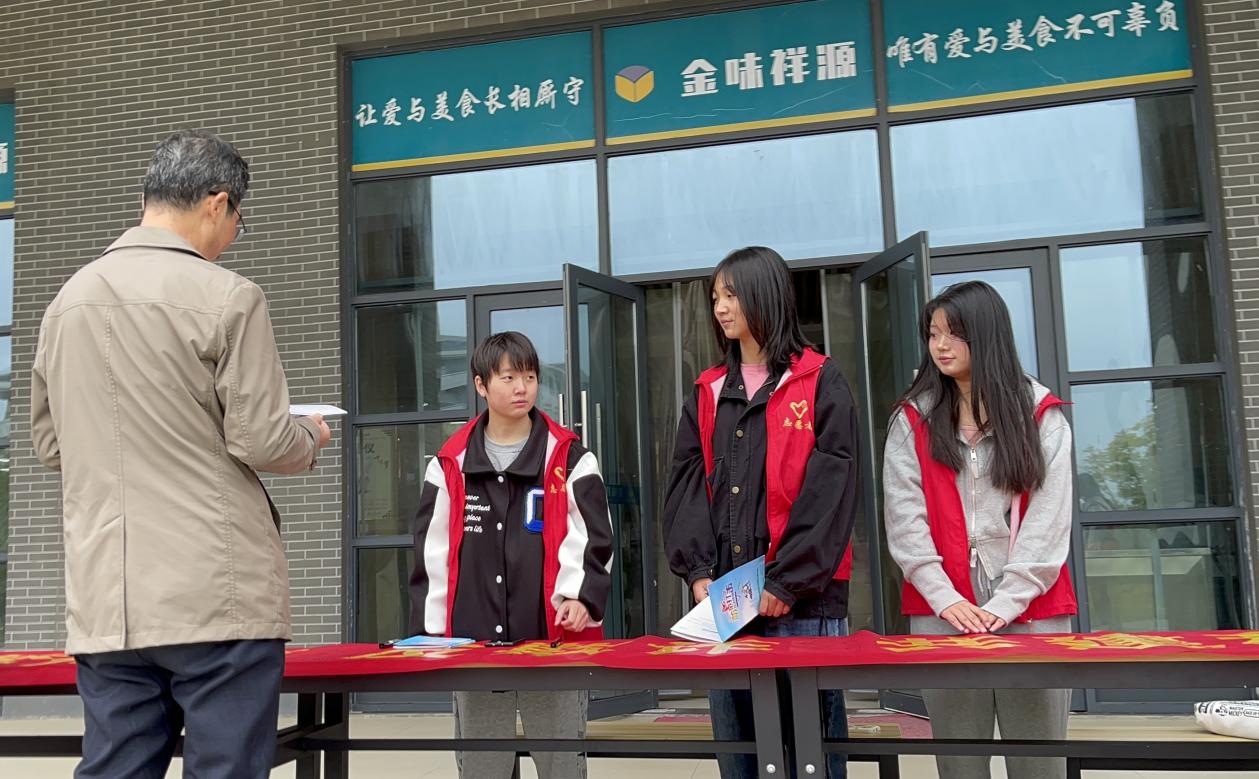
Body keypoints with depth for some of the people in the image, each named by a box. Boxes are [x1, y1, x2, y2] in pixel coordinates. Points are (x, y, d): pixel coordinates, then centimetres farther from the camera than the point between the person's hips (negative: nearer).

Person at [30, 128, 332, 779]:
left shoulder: (68, 299, 10)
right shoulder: (226, 297, -9)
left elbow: (50, 445, 17)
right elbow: (262, 442, -10)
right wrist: (311, 437, 10)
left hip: (105, 602, 6)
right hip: (218, 599, -5)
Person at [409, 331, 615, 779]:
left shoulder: (570, 459, 3)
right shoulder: (450, 465, 7)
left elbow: (592, 539, -1)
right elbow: (432, 553, 8)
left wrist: (582, 596, -17)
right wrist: (430, 629, 5)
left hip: (554, 638, -2)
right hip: (473, 641, 2)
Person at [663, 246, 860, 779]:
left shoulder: (821, 384, 0)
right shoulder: (707, 394, 15)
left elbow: (830, 490, -8)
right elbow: (687, 487, 8)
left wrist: (788, 581, -14)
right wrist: (698, 572, -5)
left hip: (801, 598, -4)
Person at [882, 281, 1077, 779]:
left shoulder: (1041, 415, 5)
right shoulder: (912, 420, 7)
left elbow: (1048, 518, -3)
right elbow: (904, 518, -1)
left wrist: (1007, 602, -12)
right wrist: (944, 597, -12)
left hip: (1031, 607, 0)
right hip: (942, 610, 1)